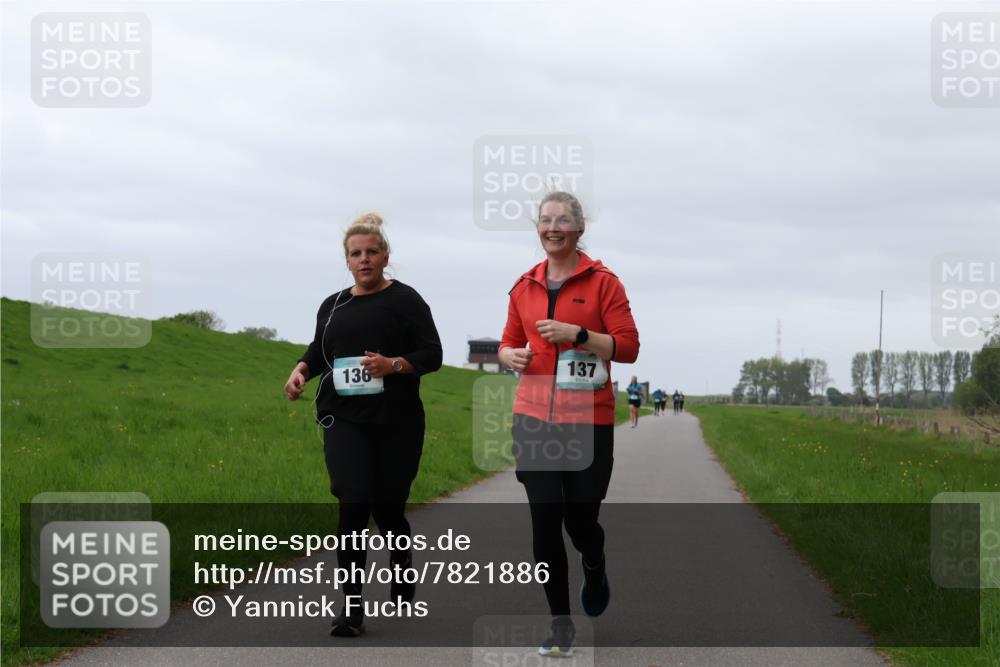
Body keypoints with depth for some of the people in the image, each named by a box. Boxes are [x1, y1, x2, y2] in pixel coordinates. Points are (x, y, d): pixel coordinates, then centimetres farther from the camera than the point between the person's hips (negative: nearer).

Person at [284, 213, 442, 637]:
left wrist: (395, 364, -21)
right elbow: (318, 350, 27)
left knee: (388, 507, 4)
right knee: (354, 504, -13)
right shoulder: (333, 306, 14)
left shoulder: (404, 300, 1)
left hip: (397, 422, -2)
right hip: (345, 420, 2)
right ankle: (351, 608, -11)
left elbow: (432, 354, -3)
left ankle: (402, 563, 39)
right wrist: (302, 370, 5)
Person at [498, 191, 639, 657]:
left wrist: (577, 334, -18)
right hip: (533, 418, 3)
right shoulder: (524, 286, 9)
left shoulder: (603, 282, -2)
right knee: (545, 522, -2)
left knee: (580, 520, 4)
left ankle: (595, 569, 40)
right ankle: (560, 623, 8)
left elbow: (628, 346, -7)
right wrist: (511, 355, -3)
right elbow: (509, 342, 20)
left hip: (588, 421, -3)